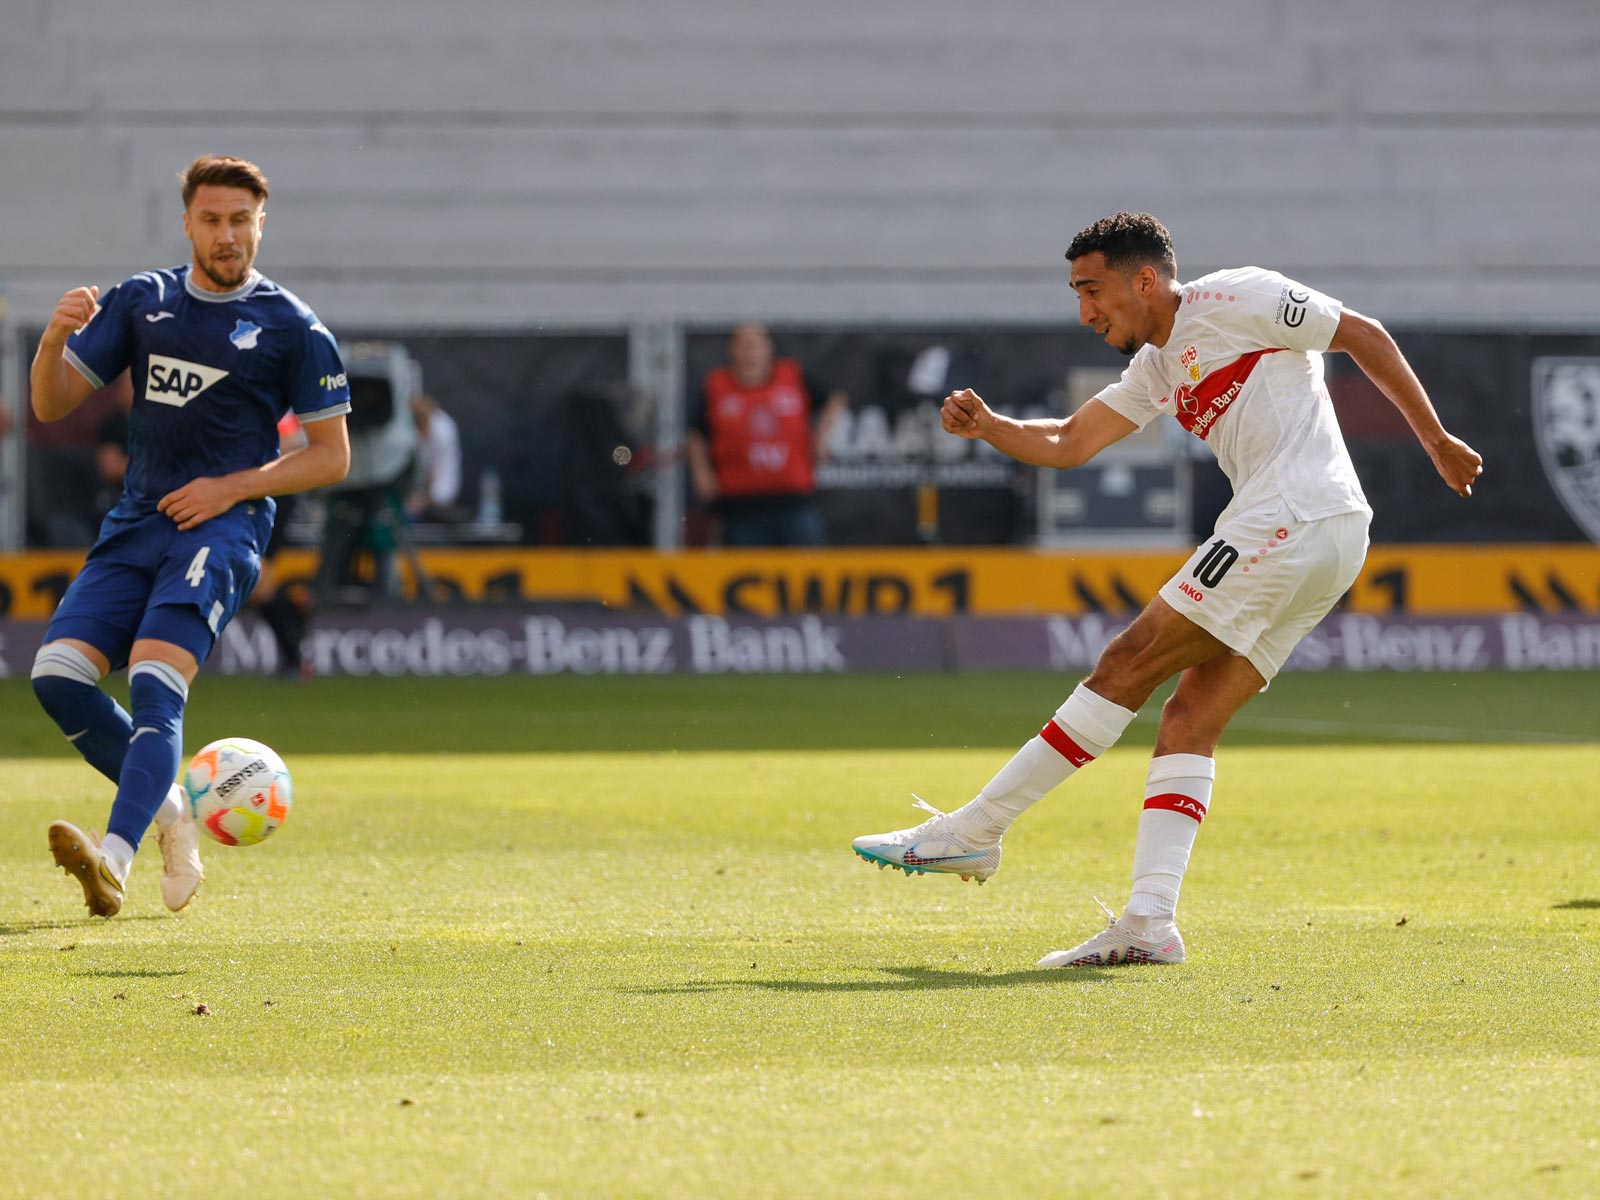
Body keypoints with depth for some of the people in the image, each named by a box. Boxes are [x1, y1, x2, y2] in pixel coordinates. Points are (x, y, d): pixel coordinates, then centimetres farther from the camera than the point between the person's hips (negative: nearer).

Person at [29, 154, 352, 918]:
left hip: (222, 529, -5)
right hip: (135, 525, 5)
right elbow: (51, 404, 12)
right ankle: (170, 811, 10)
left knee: (155, 684, -24)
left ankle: (114, 858, -39)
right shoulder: (141, 302, 12)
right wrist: (55, 339, -10)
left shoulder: (293, 330, 1)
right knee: (57, 674, -10)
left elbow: (331, 456, 3)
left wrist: (232, 487, -10)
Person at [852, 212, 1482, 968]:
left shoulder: (1235, 299, -2)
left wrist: (1436, 440, 0)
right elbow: (1069, 443, 24)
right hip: (1325, 544, 9)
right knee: (1192, 716, 2)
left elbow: (1363, 335, 0)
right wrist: (987, 426, 6)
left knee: (1130, 665, -7)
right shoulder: (1159, 366, 23)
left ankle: (974, 831, -5)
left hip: (1292, 519, -9)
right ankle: (1149, 921, -6)